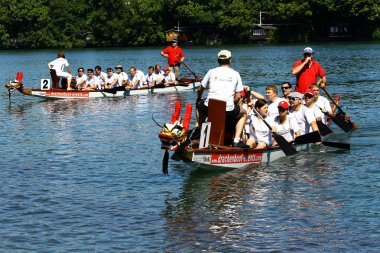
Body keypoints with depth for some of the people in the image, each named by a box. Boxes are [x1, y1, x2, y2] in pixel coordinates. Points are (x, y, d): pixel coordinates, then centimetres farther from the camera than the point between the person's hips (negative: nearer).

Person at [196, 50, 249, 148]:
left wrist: (198, 99, 39)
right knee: (243, 113, 29)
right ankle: (237, 140, 11)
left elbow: (200, 89, 18)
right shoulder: (235, 74, 7)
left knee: (199, 105, 36)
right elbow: (238, 97, 6)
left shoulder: (212, 72, 9)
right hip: (228, 112, -1)